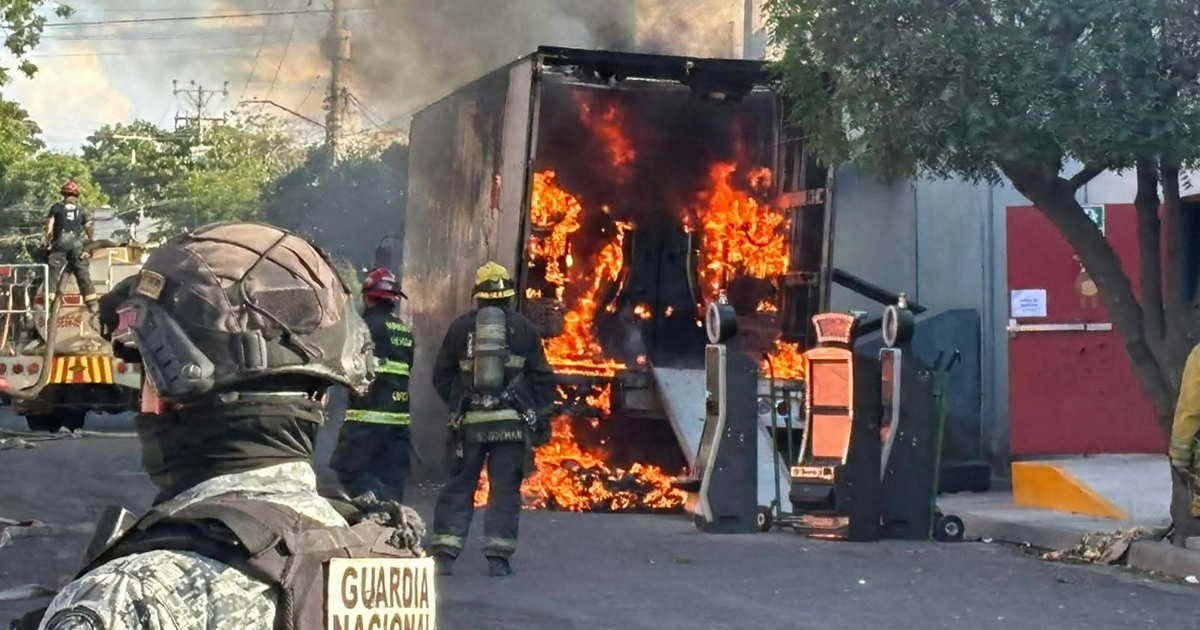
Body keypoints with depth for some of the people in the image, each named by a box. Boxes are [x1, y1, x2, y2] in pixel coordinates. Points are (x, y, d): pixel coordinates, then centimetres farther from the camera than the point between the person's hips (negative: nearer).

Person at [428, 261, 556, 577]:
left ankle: (444, 553, 2)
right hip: (512, 421, -1)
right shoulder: (524, 328, 2)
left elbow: (441, 376, 8)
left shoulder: (461, 327, 4)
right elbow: (542, 377, 3)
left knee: (460, 485, 7)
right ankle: (499, 556, 0)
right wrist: (535, 411, 12)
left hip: (470, 420, 1)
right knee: (505, 488, 4)